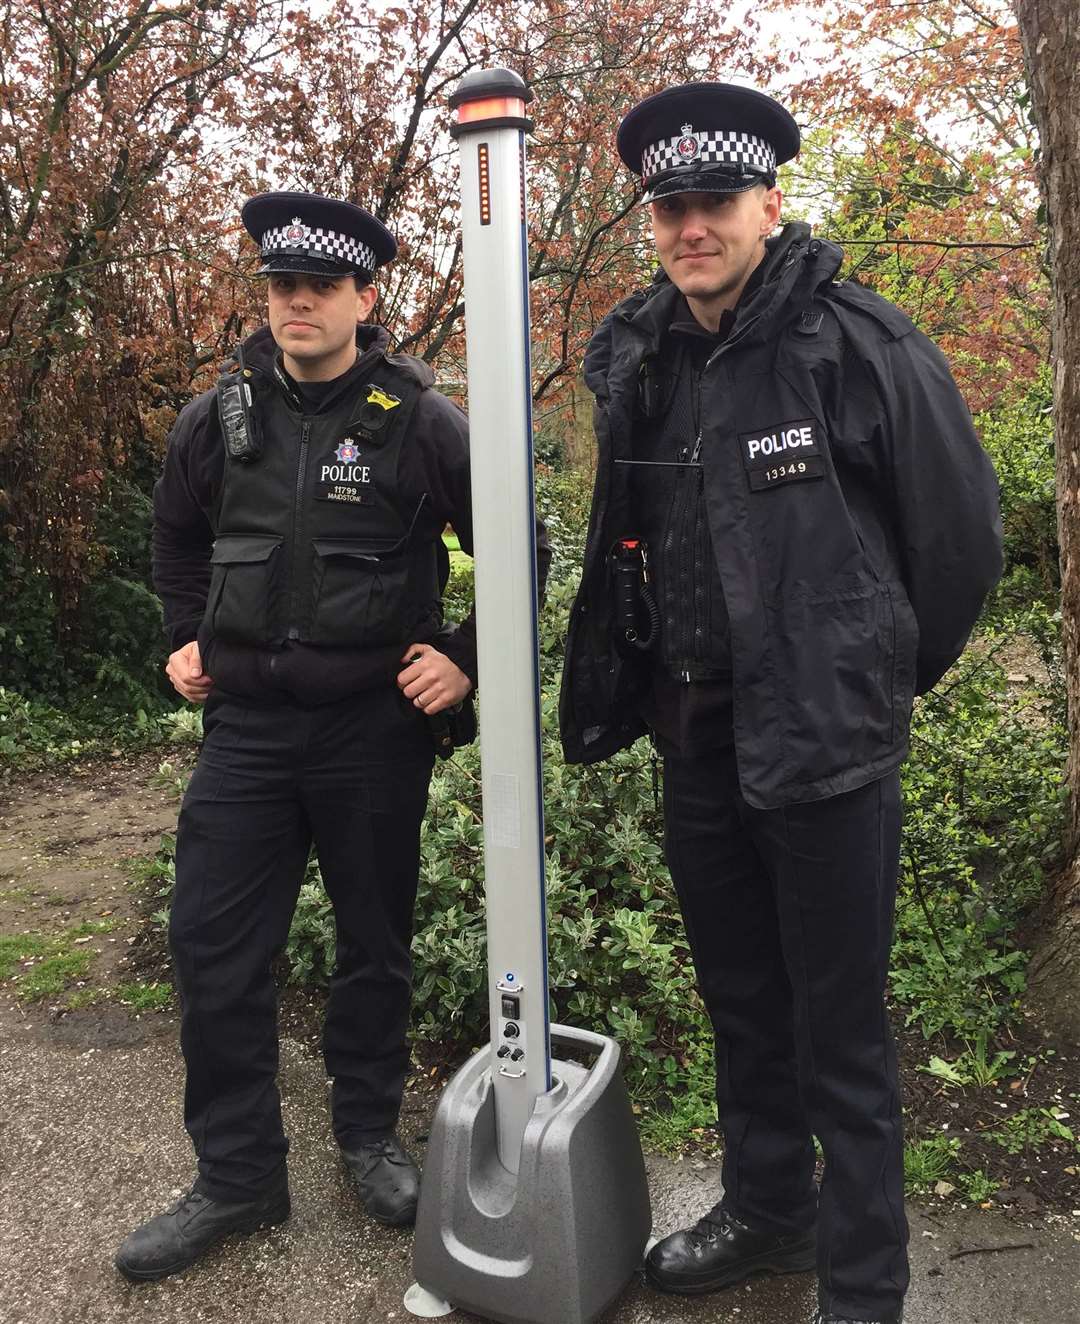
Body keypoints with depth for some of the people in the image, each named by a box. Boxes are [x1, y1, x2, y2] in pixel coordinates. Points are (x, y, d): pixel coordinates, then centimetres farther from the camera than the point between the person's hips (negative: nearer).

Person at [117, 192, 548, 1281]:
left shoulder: (419, 422, -8)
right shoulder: (218, 418, 3)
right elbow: (176, 534, 22)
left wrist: (467, 661, -6)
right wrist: (185, 637, 13)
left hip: (375, 724, -3)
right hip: (246, 719, 3)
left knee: (374, 941, 11)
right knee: (211, 943, 3)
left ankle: (369, 1136, 33)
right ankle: (237, 1174, 20)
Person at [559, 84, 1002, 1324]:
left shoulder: (861, 342, -12)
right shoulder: (636, 357, 6)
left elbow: (962, 532, -5)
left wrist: (889, 675, 4)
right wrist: (634, 686, 14)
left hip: (825, 740, -6)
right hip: (696, 732, 6)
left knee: (839, 1026, 4)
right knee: (739, 998, 20)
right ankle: (765, 1206, 41)